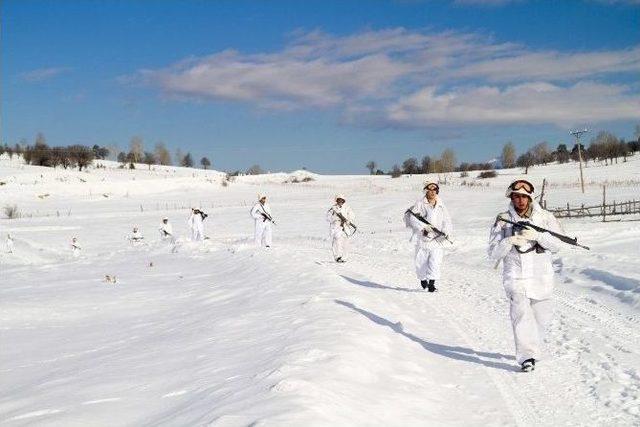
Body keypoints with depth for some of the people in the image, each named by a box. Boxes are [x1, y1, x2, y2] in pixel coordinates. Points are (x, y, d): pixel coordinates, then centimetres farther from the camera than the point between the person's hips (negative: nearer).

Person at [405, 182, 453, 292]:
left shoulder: (441, 205, 9)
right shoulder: (420, 204, -2)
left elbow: (447, 221, 9)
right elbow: (411, 217, -11)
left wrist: (446, 231, -10)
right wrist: (423, 227, -21)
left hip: (437, 239, 2)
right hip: (422, 238, -1)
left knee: (436, 262, -12)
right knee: (421, 261, 7)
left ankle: (431, 283, -8)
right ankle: (422, 278, 33)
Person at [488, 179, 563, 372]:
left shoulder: (545, 217, 5)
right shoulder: (503, 220, 4)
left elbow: (556, 244, -4)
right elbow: (494, 253, 1)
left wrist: (537, 235, -20)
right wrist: (509, 242, -18)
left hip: (541, 277, 2)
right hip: (515, 277, -2)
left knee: (541, 318, 11)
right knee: (521, 314, -19)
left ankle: (532, 348, 33)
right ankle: (527, 356, -21)